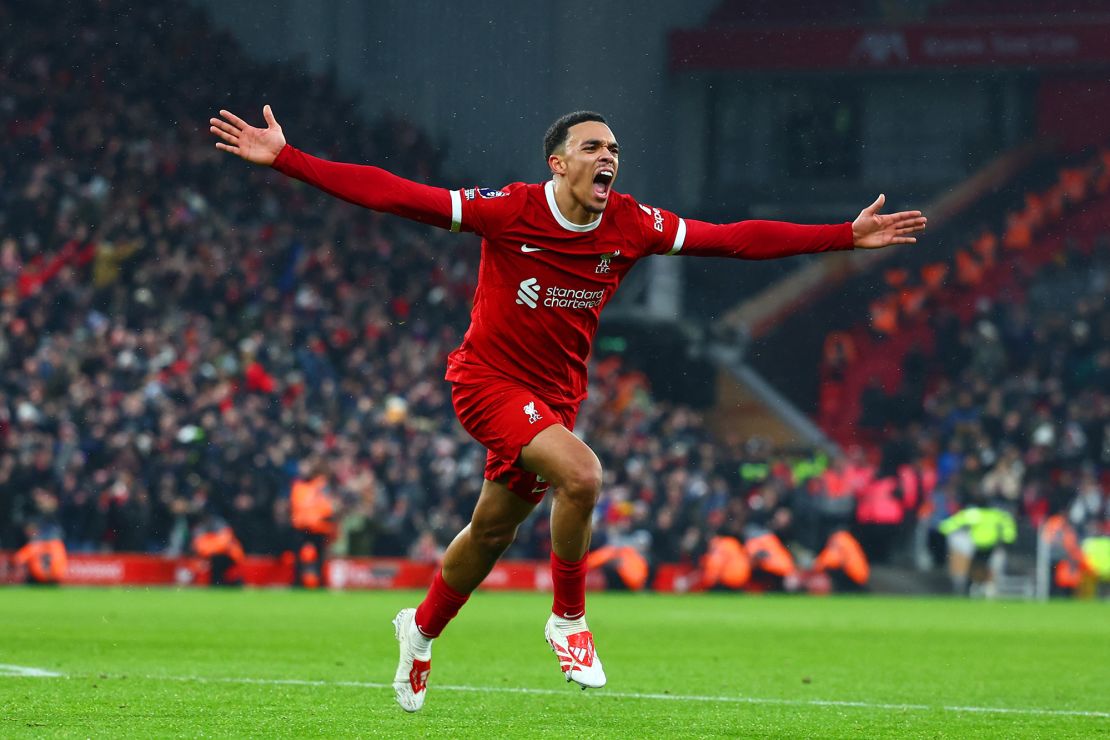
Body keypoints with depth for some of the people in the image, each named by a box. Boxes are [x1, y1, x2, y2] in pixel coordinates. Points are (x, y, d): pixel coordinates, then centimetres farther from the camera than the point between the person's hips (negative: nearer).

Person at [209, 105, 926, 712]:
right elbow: (391, 194, -19)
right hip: (490, 380, -5)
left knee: (493, 530, 14)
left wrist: (848, 236, -6)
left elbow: (739, 239, -2)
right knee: (580, 473, -28)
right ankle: (569, 619, -7)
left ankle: (421, 629, 42)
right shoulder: (509, 211, -18)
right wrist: (286, 159, -26)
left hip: (556, 396, 5)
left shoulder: (632, 225, -7)